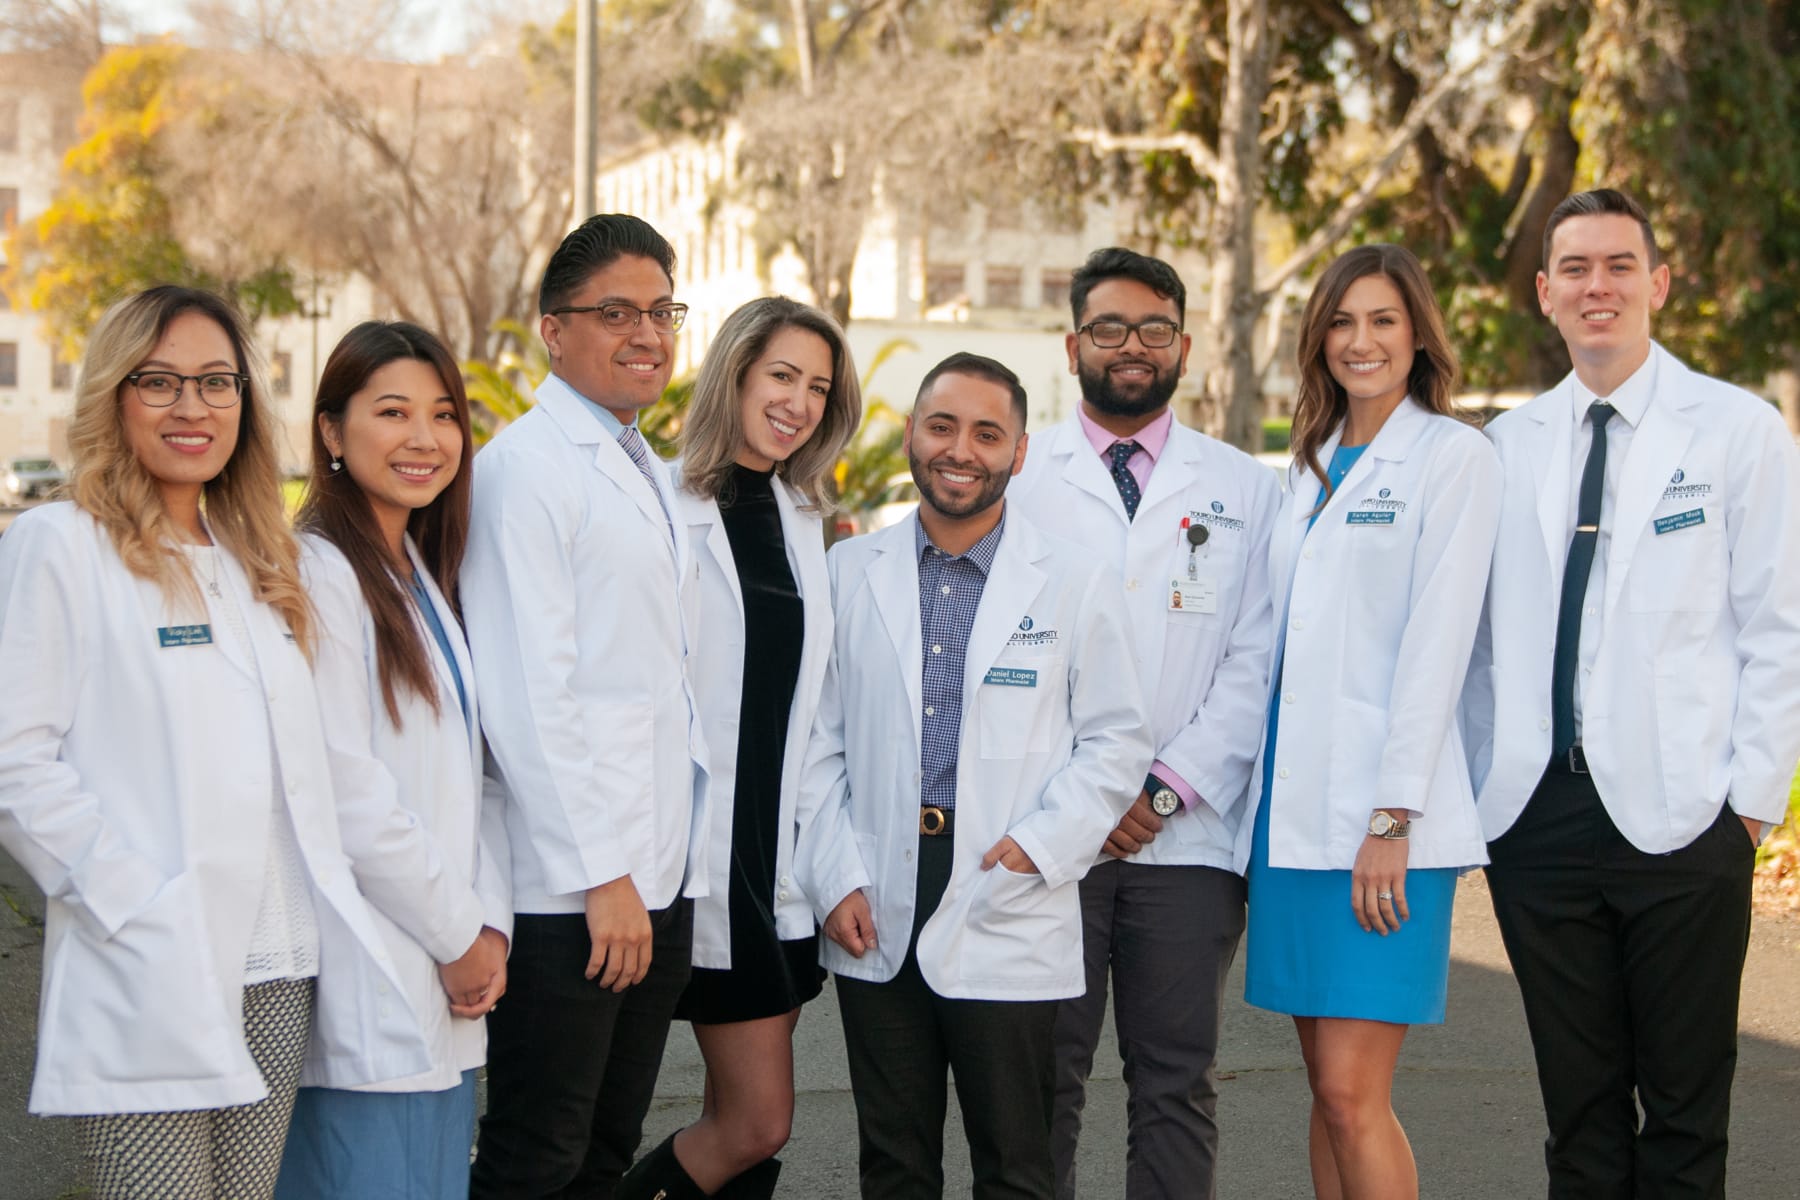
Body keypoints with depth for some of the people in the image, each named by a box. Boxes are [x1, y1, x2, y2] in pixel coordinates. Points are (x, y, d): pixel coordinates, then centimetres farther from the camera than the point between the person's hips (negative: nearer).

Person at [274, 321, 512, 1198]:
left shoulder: (428, 579, 16)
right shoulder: (317, 573, -11)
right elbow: (348, 795, -16)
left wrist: (489, 925, 1)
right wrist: (459, 936, -8)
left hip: (447, 991, 8)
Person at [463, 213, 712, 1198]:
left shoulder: (652, 477, 19)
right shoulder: (526, 465, -10)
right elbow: (528, 693, -16)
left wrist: (660, 869, 13)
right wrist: (600, 875, -17)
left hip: (659, 877, 8)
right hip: (567, 889, -8)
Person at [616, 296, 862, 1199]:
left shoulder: (802, 522, 14)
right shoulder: (669, 511, -9)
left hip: (783, 850, 7)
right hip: (707, 851, -7)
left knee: (739, 1120, 9)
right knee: (758, 1121, -7)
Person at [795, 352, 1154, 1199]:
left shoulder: (1073, 583, 2)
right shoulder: (850, 573, 6)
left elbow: (1115, 742, 2)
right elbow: (818, 741, 7)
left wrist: (1039, 844, -11)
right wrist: (836, 878, -2)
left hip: (1008, 921, -2)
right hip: (875, 921, 2)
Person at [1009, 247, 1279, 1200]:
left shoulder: (1245, 490, 12)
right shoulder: (1016, 478, 9)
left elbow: (1255, 661, 4)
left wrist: (1167, 788, -7)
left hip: (1188, 834, 1)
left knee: (1176, 1082, 2)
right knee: (1042, 1080, 1)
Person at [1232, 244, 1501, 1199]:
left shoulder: (1452, 456, -3)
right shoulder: (1310, 465, 18)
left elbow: (1437, 642, -10)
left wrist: (1393, 817, -16)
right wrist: (1262, 798, 10)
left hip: (1381, 819, -6)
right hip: (1293, 803, 7)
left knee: (1352, 1093, -10)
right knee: (1325, 1086, 9)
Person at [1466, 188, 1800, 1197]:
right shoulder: (1507, 447, 11)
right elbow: (1483, 634, 13)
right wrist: (1481, 782, 5)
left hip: (1679, 814, -3)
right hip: (1536, 813, 3)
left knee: (1685, 1111, 3)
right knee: (1579, 1108, 10)